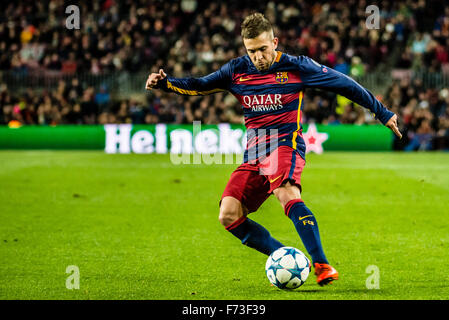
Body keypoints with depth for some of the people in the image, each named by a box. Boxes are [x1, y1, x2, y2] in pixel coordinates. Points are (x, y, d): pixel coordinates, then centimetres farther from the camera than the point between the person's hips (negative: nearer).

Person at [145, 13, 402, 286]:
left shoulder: (296, 67, -1)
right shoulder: (237, 70, 9)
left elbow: (344, 84, 5)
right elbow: (199, 86, 18)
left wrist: (383, 113, 8)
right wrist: (164, 83, 0)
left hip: (285, 143, -5)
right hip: (254, 153, 5)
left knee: (286, 194, -36)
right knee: (229, 216, -13)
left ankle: (322, 265, -37)